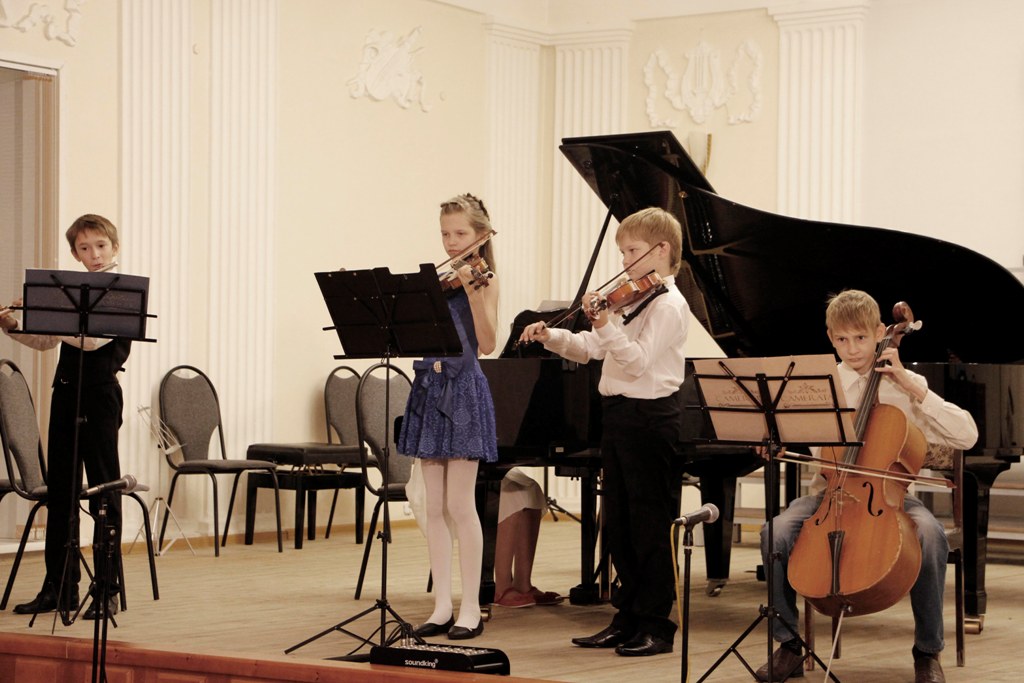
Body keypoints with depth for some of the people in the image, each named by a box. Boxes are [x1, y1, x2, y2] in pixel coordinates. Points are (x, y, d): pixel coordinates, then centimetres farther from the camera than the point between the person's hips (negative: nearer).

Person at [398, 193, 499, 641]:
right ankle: (443, 607, 10)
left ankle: (471, 609, 0)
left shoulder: (484, 280, -3)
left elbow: (488, 344, -16)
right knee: (434, 506, 6)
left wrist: (472, 291, -26)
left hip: (464, 391, -6)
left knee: (459, 504, -7)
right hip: (429, 389, 6)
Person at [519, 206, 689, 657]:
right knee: (619, 525, 12)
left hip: (651, 419, -9)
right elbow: (590, 349, 15)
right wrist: (552, 337, 0)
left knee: (651, 526, -3)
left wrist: (603, 323, -30)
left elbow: (639, 361, -23)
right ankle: (627, 618, 21)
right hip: (617, 415, 9)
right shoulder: (630, 299, 15)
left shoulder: (668, 304, -12)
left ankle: (656, 626, 4)